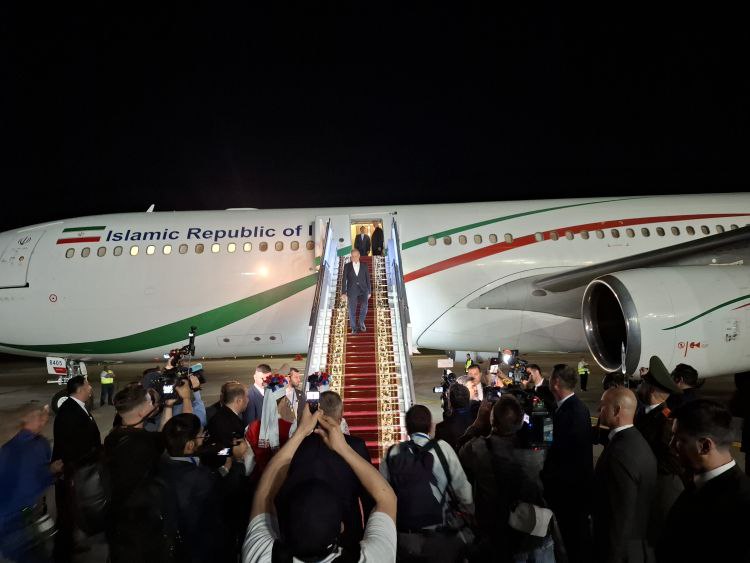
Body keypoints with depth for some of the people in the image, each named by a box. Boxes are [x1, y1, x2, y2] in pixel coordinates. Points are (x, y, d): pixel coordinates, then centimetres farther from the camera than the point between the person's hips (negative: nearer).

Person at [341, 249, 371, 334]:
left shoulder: (364, 266, 5)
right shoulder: (347, 266, 2)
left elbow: (368, 279, 9)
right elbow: (344, 280, -1)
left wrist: (369, 292, 9)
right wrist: (343, 293, -9)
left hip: (363, 290, 0)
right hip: (352, 290, 0)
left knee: (364, 306, -21)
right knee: (352, 310, 0)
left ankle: (361, 322, 6)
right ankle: (354, 328, 21)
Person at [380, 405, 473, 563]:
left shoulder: (392, 454, -5)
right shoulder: (442, 448, -11)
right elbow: (463, 491, -8)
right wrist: (471, 515, 10)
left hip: (402, 541, 2)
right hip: (438, 540, -2)